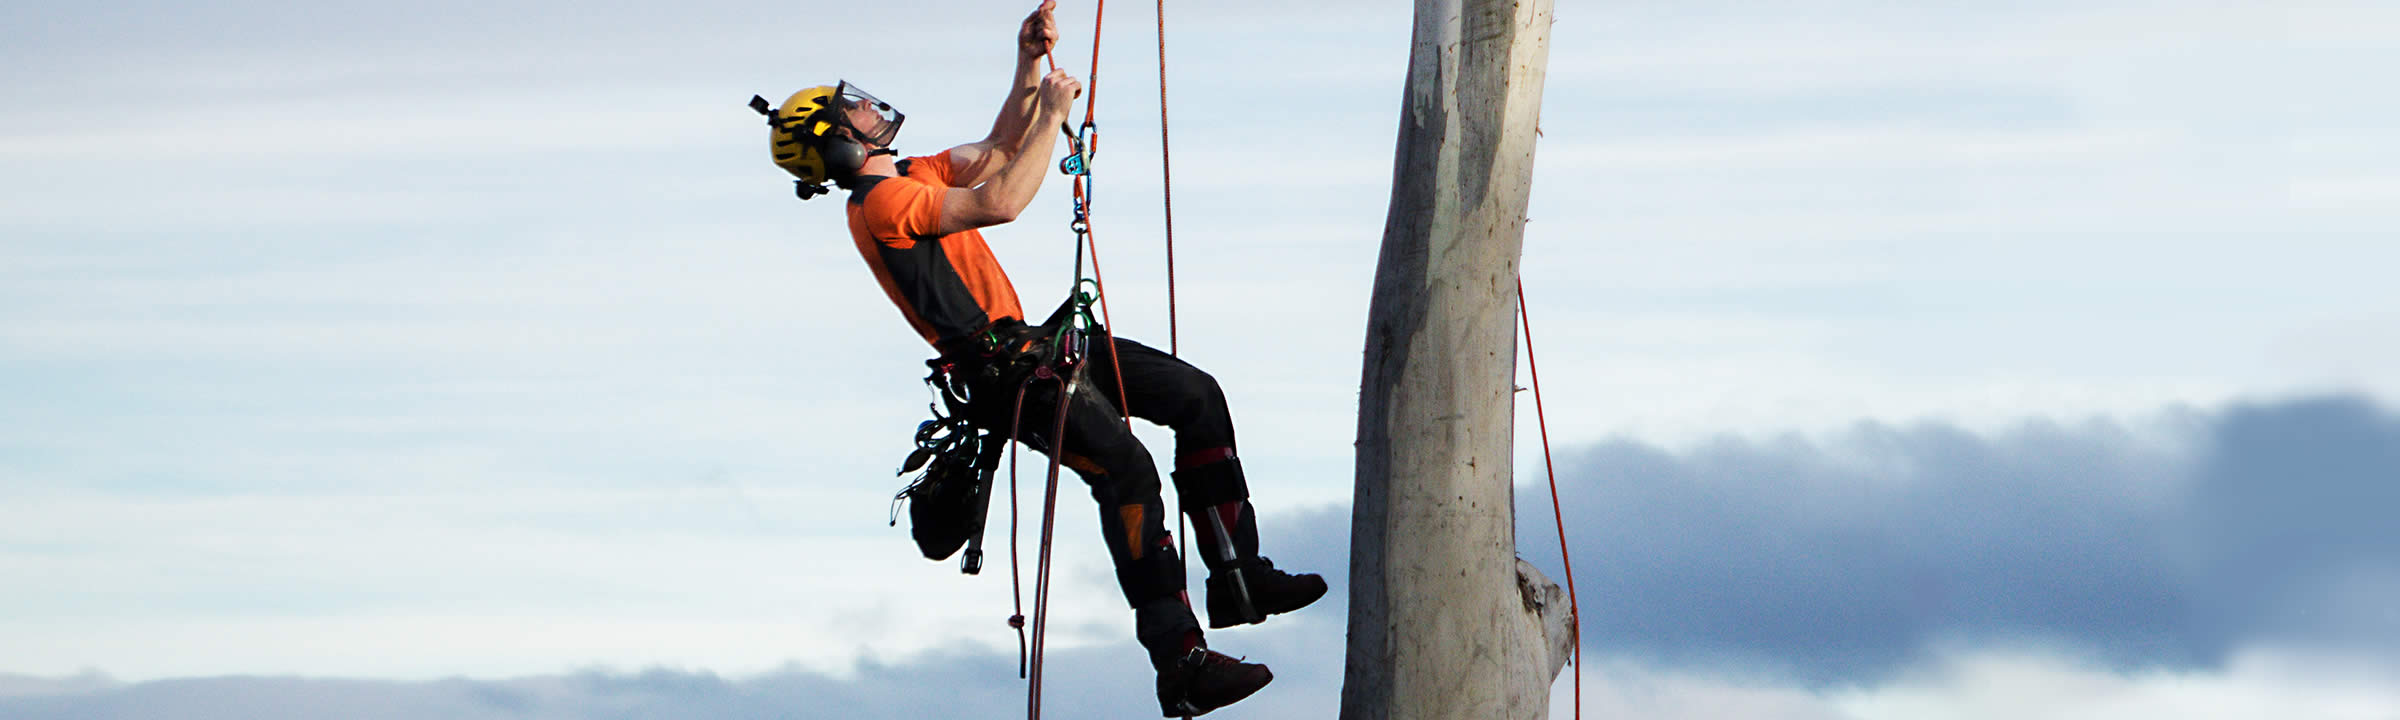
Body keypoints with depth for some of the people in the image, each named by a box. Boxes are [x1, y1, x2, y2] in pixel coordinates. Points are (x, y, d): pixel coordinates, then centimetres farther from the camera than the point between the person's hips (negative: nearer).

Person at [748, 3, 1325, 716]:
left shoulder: (914, 177, 19)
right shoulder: (881, 203, -12)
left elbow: (996, 153, 25)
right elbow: (998, 201, -20)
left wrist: (1029, 63, 12)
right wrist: (1051, 115, -10)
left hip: (1028, 343, 10)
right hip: (1004, 370, -10)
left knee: (1196, 395, 3)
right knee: (1126, 467, -26)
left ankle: (1238, 581, 3)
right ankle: (1180, 662, -31)